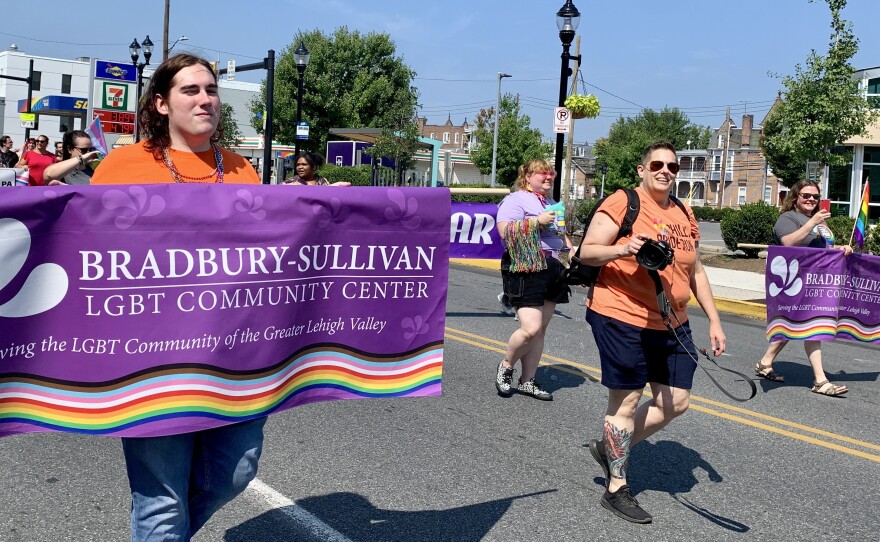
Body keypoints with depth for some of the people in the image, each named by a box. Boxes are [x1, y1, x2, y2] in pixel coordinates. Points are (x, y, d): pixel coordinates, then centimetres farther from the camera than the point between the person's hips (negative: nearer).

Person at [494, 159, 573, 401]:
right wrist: (537, 221, -19)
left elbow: (560, 233, 34)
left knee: (541, 330, 8)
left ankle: (527, 381, 16)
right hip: (526, 270, -8)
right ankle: (506, 366, 10)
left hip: (552, 270, 8)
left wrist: (571, 248, 15)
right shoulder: (515, 199, -4)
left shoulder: (551, 203, 22)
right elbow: (505, 230, -18)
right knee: (531, 329, -16)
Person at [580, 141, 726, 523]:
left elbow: (695, 272, 20)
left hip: (671, 325, 8)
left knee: (676, 401, 9)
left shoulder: (684, 215, 14)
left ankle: (610, 448, 28)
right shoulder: (623, 202, -7)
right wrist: (623, 248, -27)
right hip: (622, 319, -7)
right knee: (627, 401, 0)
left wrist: (714, 320, 16)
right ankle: (616, 489, 14)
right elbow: (587, 252, -9)